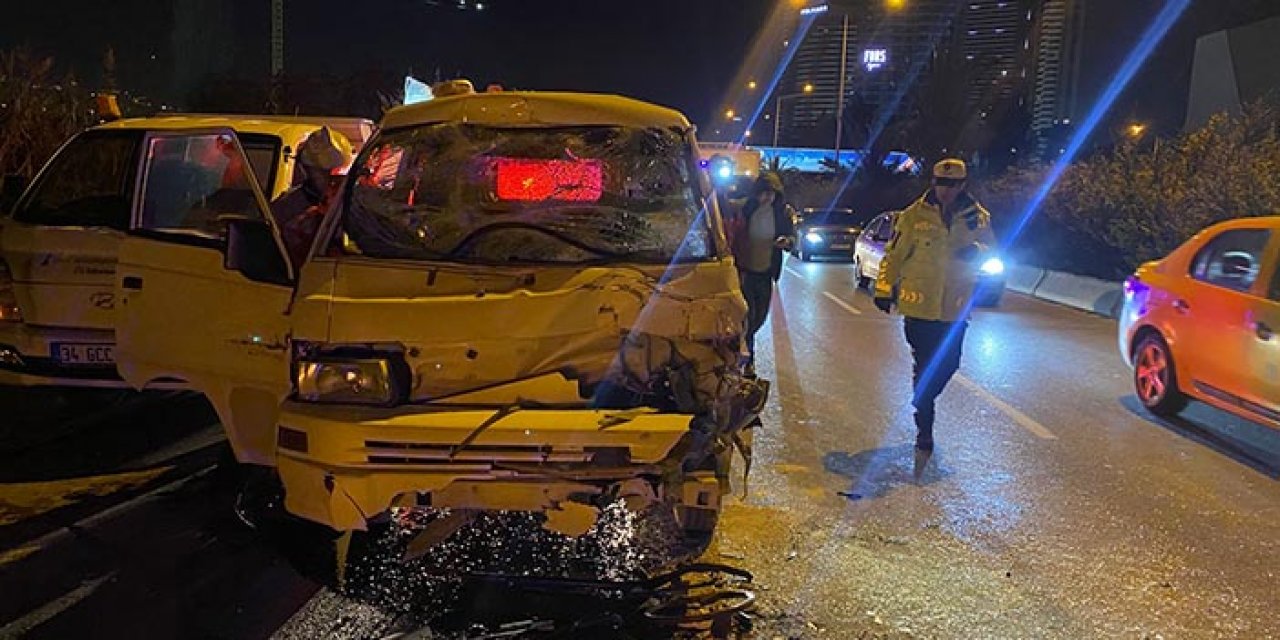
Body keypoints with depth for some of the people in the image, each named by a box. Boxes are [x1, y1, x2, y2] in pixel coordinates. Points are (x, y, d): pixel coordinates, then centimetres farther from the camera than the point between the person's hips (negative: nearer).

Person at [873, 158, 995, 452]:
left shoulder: (977, 216, 4)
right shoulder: (915, 215, -3)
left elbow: (991, 248, 8)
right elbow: (894, 254, 0)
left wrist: (977, 250, -15)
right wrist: (884, 288, -3)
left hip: (955, 307, 3)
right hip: (919, 306, -3)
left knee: (949, 364, 10)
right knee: (925, 367, 0)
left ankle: (922, 403, 38)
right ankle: (924, 428, 11)